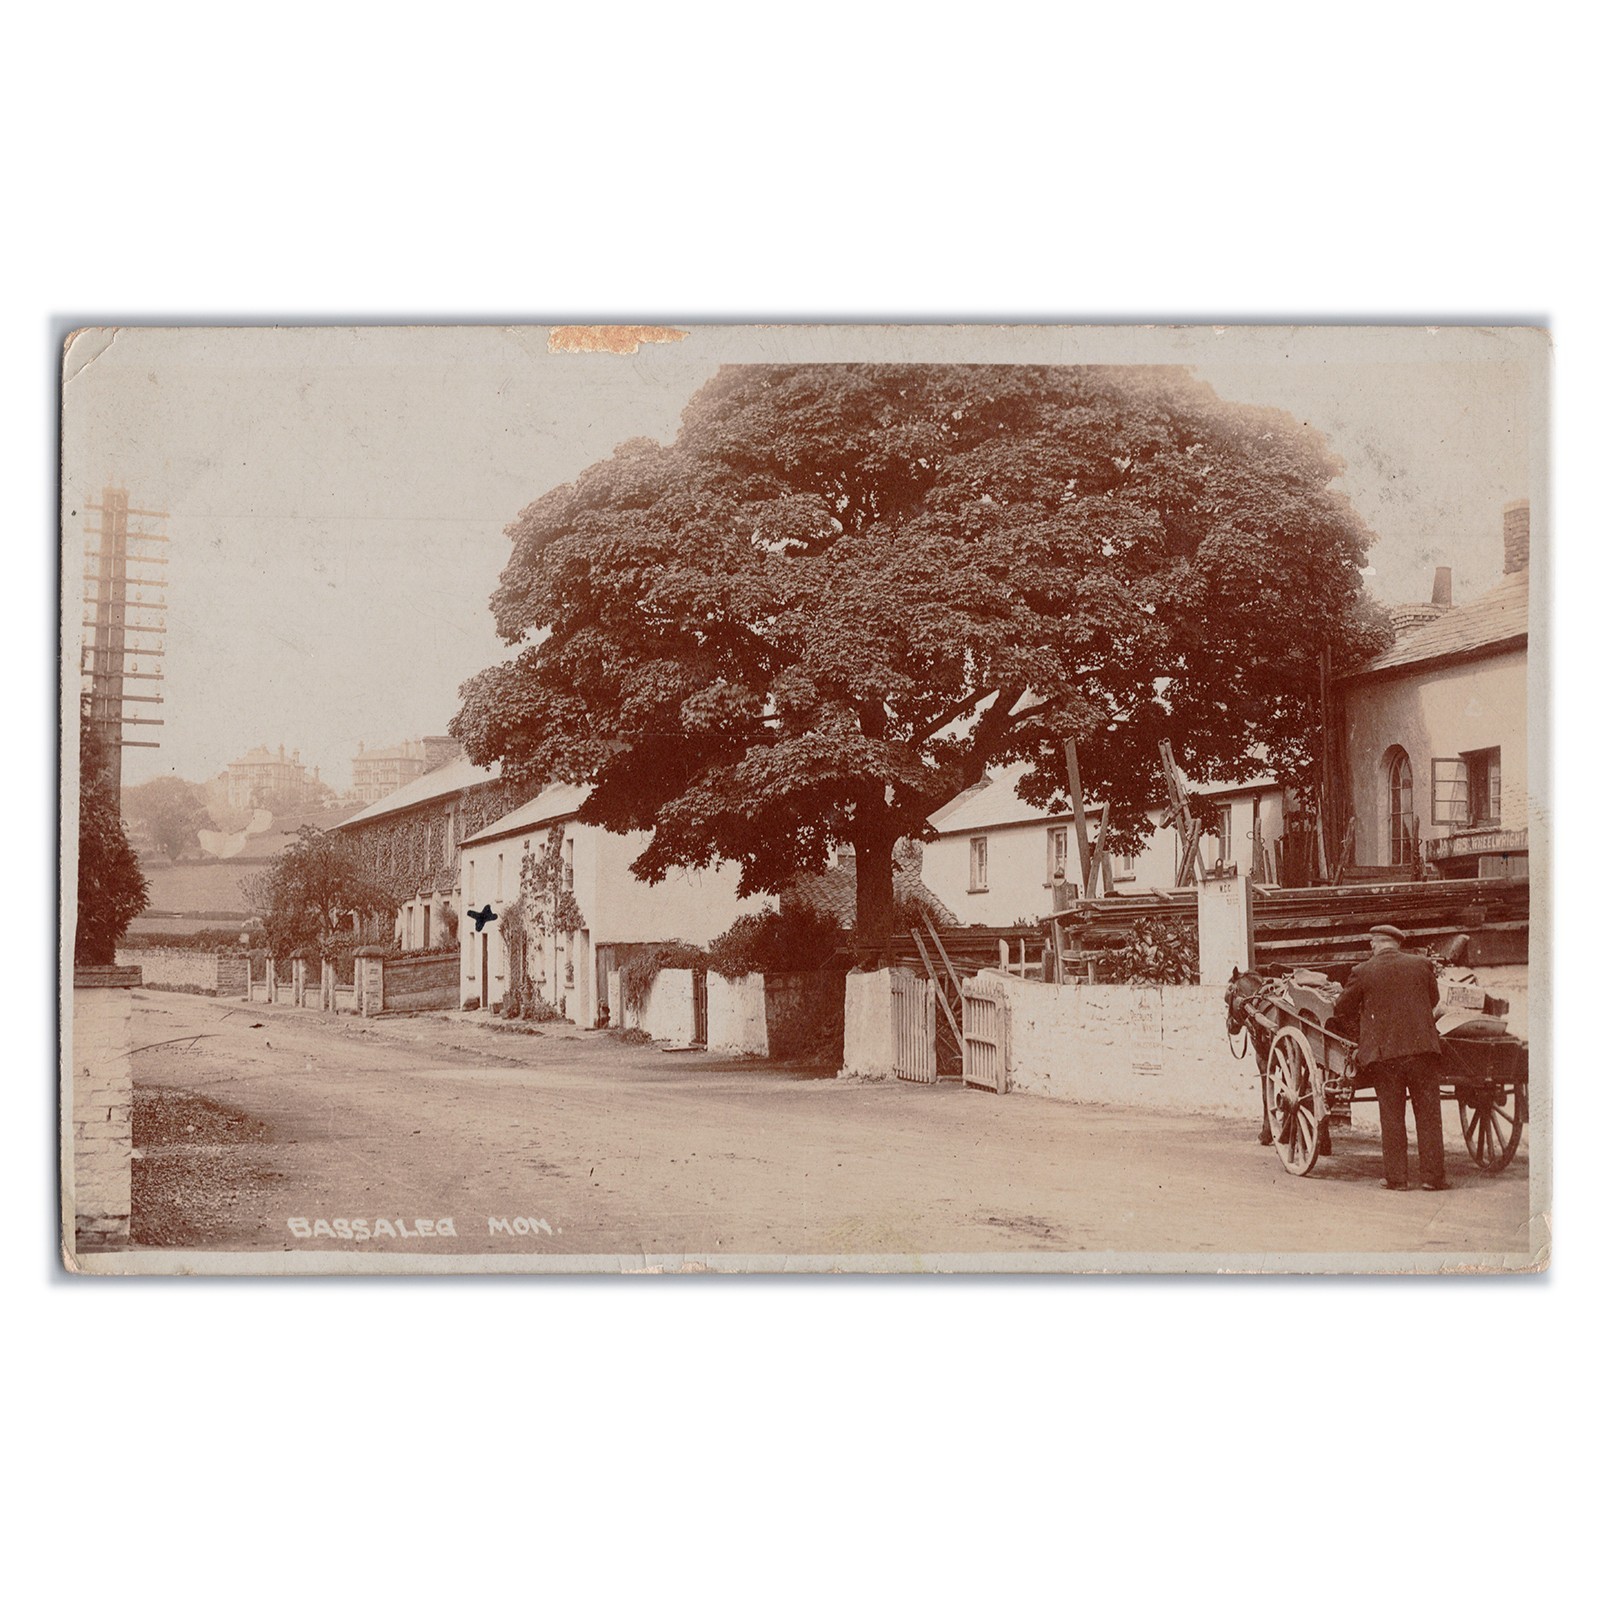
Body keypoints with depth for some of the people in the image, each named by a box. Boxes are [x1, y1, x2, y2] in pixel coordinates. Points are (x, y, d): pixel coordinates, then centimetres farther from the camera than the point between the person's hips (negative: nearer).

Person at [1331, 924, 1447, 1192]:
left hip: (1382, 1052, -1)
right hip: (1421, 1047, 1)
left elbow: (1341, 1013, 7)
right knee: (1428, 1114, 6)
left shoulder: (1362, 973, 0)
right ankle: (1433, 1175, 5)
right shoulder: (1422, 965, 4)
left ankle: (1396, 1177, 7)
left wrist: (1359, 1034, 21)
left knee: (1391, 1116, 6)